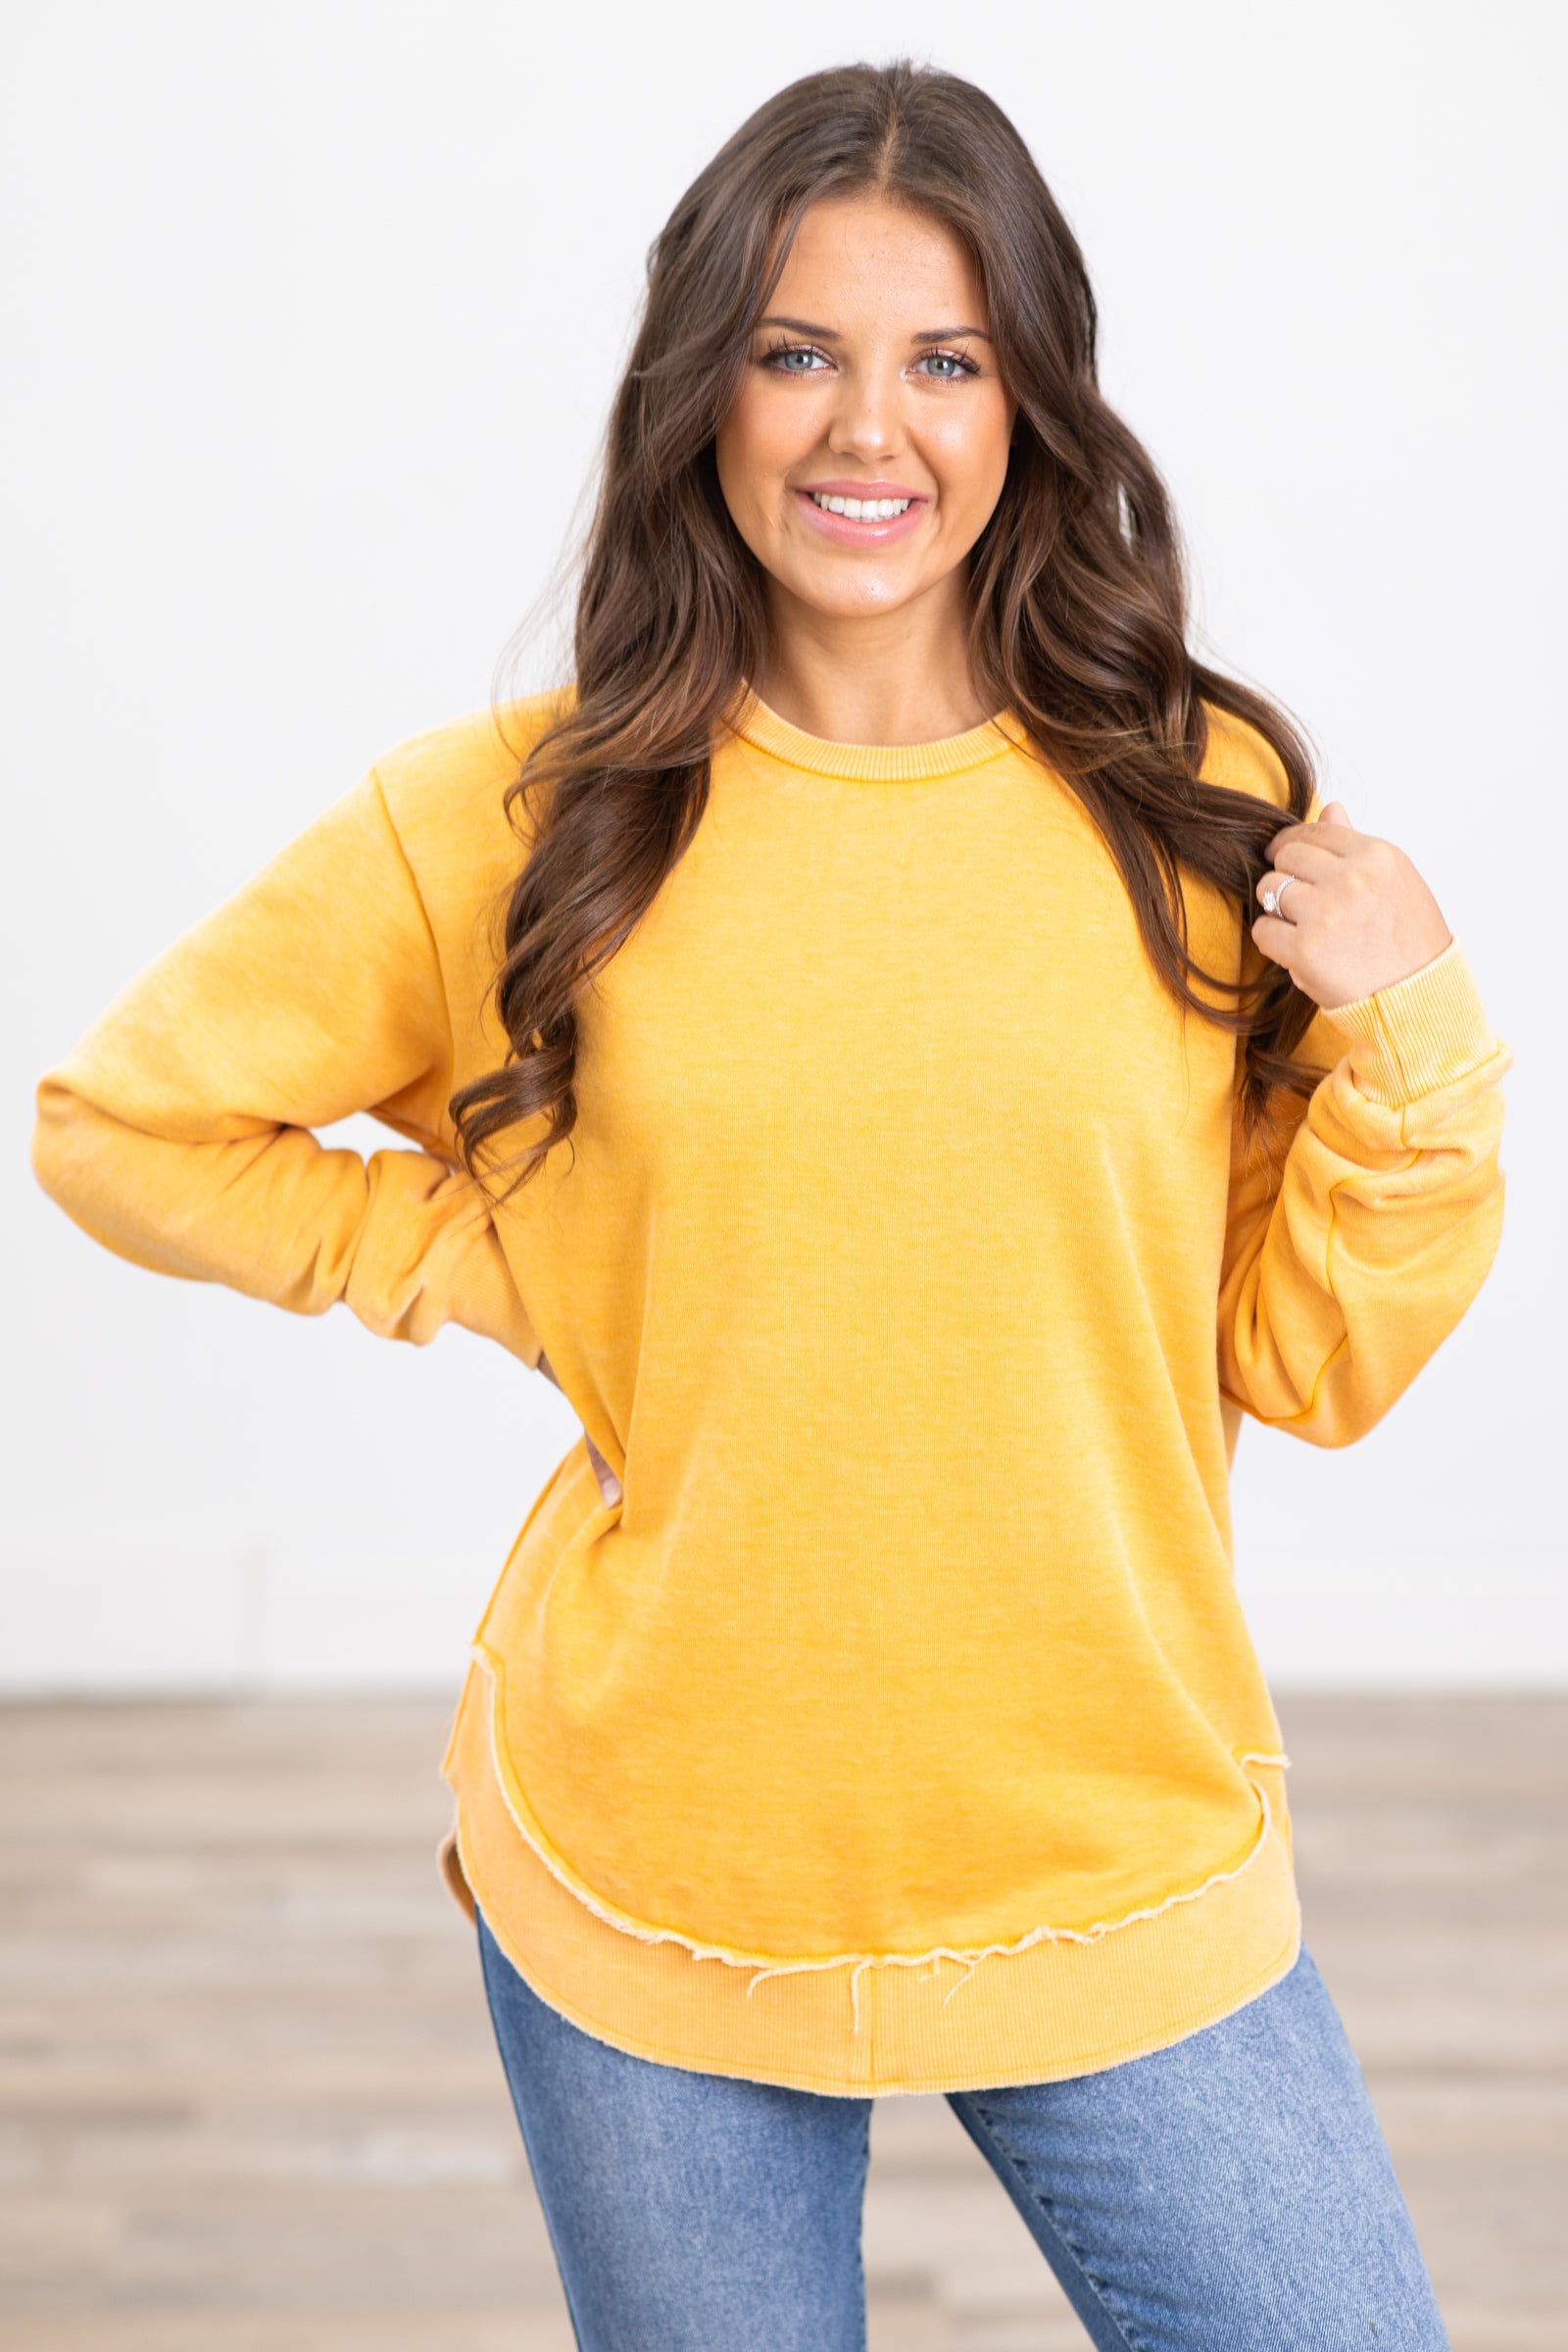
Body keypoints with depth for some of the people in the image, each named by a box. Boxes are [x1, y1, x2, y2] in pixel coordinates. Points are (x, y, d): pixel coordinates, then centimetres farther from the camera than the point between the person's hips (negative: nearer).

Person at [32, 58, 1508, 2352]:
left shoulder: (1200, 807, -2)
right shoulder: (519, 822, -5)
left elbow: (1314, 1364, 2)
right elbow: (119, 1122, 5)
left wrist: (1407, 1040, -12)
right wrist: (485, 1261, -3)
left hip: (1125, 1876, 1)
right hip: (648, 1889, 0)